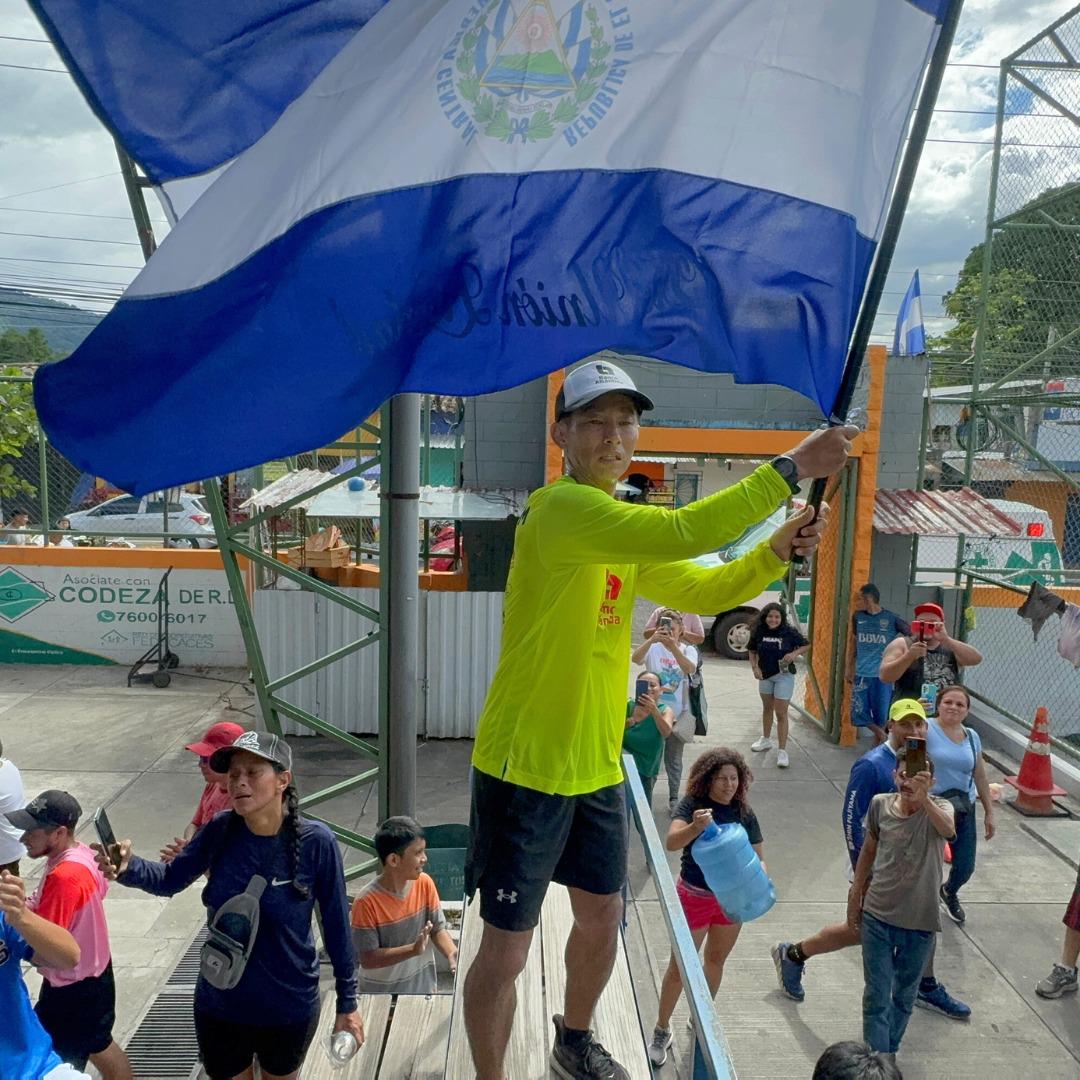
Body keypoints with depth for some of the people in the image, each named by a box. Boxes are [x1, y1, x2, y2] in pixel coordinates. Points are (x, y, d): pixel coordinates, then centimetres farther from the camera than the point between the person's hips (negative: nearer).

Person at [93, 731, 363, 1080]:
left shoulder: (315, 842, -22)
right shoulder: (219, 831, -14)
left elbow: (336, 922, -13)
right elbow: (171, 879, 0)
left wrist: (347, 1002, -6)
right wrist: (128, 868, -22)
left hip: (290, 1009, -2)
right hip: (219, 1006, 2)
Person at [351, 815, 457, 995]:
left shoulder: (424, 884, -12)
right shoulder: (367, 902, -25)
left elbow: (438, 928, -3)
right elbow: (368, 958, -22)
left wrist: (451, 953, -23)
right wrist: (413, 949, -33)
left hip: (422, 989, 4)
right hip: (381, 996, -4)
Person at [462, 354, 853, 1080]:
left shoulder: (629, 531, 9)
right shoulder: (561, 508, -20)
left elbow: (707, 590, 13)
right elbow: (682, 531, -33)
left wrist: (777, 551, -4)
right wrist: (789, 468, -26)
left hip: (597, 766, 9)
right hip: (526, 768, -9)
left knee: (602, 919, 24)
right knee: (507, 950, 5)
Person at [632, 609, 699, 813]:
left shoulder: (688, 650, -3)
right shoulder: (653, 648, -5)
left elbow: (690, 669, -25)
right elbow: (635, 658, -26)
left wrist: (673, 647, -41)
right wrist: (652, 640, -43)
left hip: (678, 713, 0)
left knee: (674, 759, 11)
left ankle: (674, 799, 25)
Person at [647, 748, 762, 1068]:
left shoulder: (745, 813, -6)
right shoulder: (692, 804, -18)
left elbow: (757, 856, 1)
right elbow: (671, 842, -32)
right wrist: (695, 827, -52)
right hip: (694, 896, -4)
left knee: (716, 961, 22)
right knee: (680, 966, 7)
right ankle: (662, 1030, 28)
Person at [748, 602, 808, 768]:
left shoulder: (789, 632, -16)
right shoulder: (759, 632, -9)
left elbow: (806, 645, -2)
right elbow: (753, 651, 5)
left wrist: (795, 653, -19)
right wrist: (754, 667, -9)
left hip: (784, 675, -4)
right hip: (765, 675, 4)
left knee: (781, 713, -5)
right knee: (767, 708, 22)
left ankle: (782, 751, 1)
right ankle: (766, 740, 40)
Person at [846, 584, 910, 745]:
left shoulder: (891, 618, -7)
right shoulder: (858, 616, 3)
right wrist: (848, 666, 15)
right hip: (861, 675, 3)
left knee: (881, 715, 6)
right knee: (859, 714, 0)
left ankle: (879, 743, 29)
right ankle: (880, 734, 25)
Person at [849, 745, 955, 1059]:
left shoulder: (938, 808, -13)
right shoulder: (880, 805, -6)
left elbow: (948, 830, -39)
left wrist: (923, 797, -56)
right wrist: (855, 894, 13)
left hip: (920, 922, 0)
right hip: (877, 915, 1)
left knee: (904, 996, 18)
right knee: (877, 995, 4)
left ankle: (888, 1054, 38)